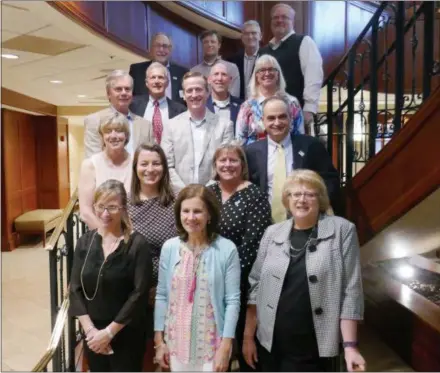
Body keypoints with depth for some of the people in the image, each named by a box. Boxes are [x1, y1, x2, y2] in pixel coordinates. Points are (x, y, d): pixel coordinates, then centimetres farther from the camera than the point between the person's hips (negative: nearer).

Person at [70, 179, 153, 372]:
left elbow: (139, 293, -15)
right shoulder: (85, 242, 1)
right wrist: (89, 329, -10)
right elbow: (75, 289, 0)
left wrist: (109, 331, -13)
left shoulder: (138, 244, -12)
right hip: (92, 334, 4)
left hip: (126, 334, -3)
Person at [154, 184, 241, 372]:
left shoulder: (227, 249, -13)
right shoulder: (169, 247, -5)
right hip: (176, 341, 3)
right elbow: (162, 296, 2)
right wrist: (159, 340, 3)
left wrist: (225, 346, -11)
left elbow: (233, 300, -10)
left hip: (212, 344, -2)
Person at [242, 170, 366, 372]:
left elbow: (351, 291, -7)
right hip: (271, 345, 3)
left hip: (316, 350, -3)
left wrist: (350, 345, -11)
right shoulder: (272, 233, 3)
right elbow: (256, 286, 5)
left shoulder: (342, 230, -6)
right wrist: (248, 336, 5)